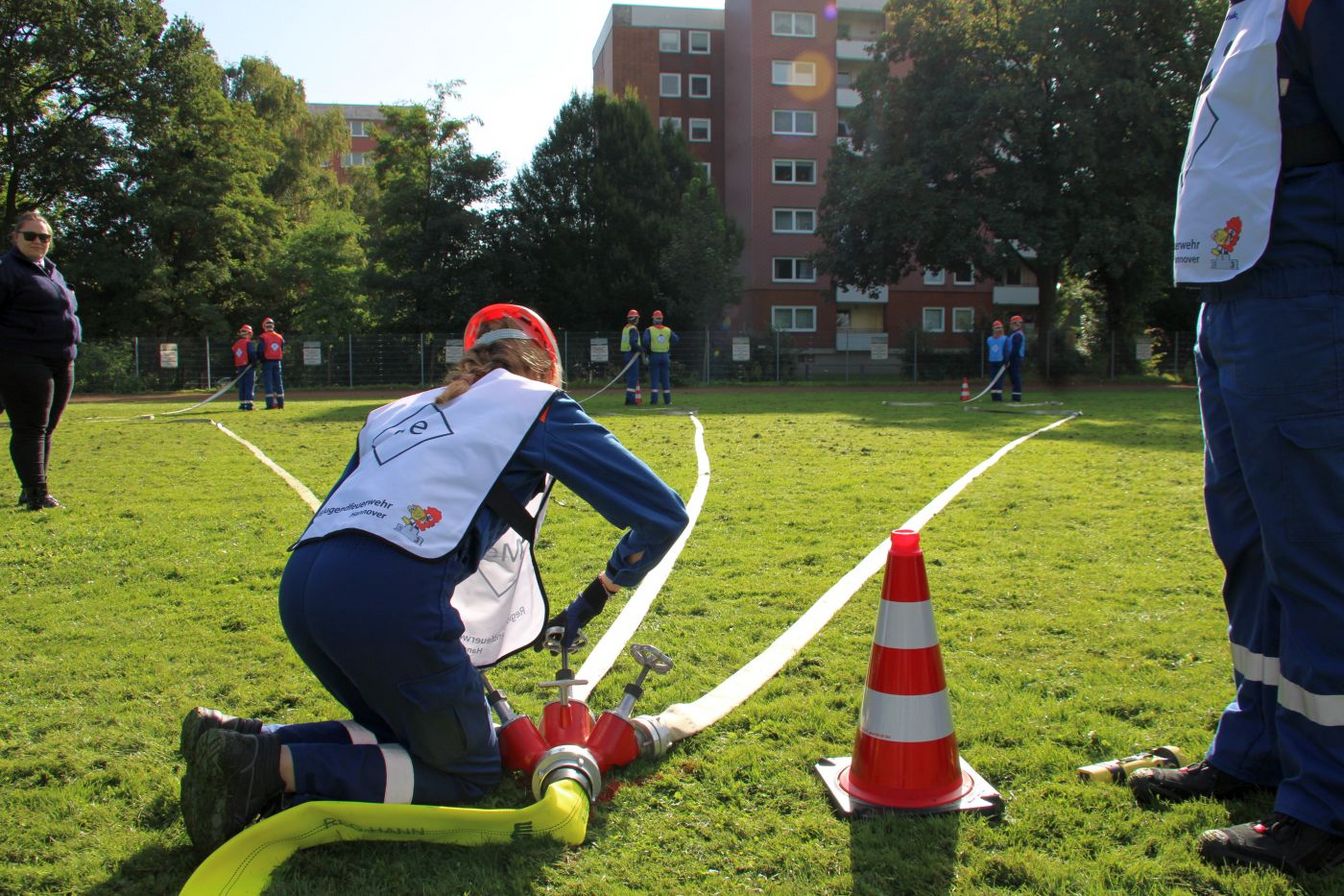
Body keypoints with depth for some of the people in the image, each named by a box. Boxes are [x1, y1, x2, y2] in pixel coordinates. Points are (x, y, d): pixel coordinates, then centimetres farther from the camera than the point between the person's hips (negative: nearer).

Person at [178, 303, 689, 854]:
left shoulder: (398, 412, 30)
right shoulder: (537, 406, 13)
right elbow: (663, 515, 11)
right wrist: (600, 593, 26)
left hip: (298, 586, 8)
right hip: (393, 596, -7)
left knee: (407, 733, 26)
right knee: (470, 771, 11)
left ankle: (245, 740, 7)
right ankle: (280, 767, -6)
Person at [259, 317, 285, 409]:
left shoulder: (263, 337, -8)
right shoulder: (280, 337, 6)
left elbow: (261, 351, -11)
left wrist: (261, 361, 2)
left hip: (267, 362, -4)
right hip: (277, 362, 4)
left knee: (268, 383, -2)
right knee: (278, 382, 9)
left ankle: (270, 404, -8)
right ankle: (280, 403, 9)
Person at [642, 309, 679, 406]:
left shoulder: (649, 330, -7)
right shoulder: (668, 330, 3)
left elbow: (646, 341, -18)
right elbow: (675, 340, 5)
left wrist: (647, 350, -2)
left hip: (654, 355, -2)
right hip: (665, 356, 2)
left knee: (654, 378, 0)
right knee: (665, 378, 8)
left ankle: (654, 400, -5)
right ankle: (667, 400, 8)